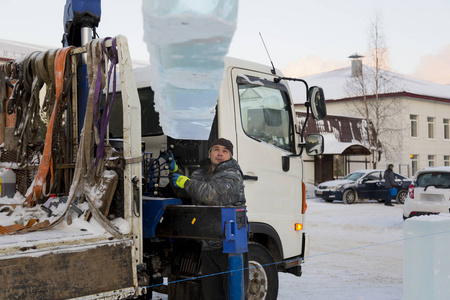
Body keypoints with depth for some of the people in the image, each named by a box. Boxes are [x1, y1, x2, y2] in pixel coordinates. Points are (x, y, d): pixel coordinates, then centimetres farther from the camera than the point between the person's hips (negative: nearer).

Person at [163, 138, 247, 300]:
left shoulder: (232, 174, -7)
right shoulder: (200, 174, 15)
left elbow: (215, 195, -22)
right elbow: (183, 192, 26)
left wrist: (187, 182, -13)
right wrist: (175, 171, 10)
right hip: (208, 246, 7)